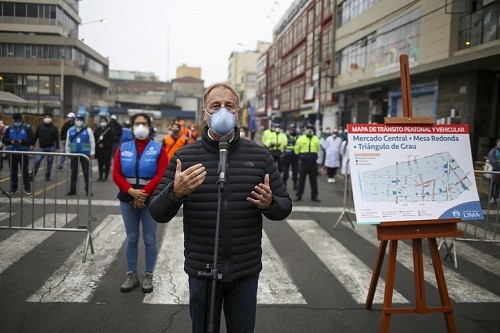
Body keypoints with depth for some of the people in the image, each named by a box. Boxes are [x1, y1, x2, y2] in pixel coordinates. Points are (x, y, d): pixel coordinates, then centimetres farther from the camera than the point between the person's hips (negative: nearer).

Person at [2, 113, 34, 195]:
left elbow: (32, 139, -7)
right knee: (13, 172, 9)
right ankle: (13, 189, 18)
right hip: (11, 153, 4)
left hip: (23, 153, -3)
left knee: (25, 171, -1)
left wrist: (22, 142, -19)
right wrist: (10, 141, -13)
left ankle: (27, 189, 5)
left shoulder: (27, 128, 0)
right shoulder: (9, 129, 11)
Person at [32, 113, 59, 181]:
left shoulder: (54, 128, 1)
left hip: (51, 148, 0)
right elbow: (35, 136, 7)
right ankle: (33, 175, 6)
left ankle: (47, 175, 16)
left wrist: (57, 148, -3)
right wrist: (32, 144, 2)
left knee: (49, 162, 5)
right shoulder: (39, 127, 4)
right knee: (37, 161, -5)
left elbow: (56, 139, 1)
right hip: (41, 147, 1)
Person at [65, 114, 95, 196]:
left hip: (85, 153, -2)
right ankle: (72, 190, 16)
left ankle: (88, 190, 9)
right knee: (73, 172, 8)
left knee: (86, 172, 2)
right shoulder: (70, 130, 7)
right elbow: (67, 143, 13)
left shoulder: (88, 130, -1)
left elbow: (92, 142, -1)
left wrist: (92, 153, -3)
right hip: (74, 154, 3)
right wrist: (67, 153, 12)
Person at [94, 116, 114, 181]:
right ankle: (100, 176, 15)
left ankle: (106, 177, 7)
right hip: (99, 149, 3)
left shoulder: (109, 130, -2)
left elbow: (112, 139, -10)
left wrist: (104, 145, -15)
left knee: (107, 163, -1)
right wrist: (98, 144, -8)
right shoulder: (97, 130, 10)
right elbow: (94, 138, 9)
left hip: (107, 149, -3)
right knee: (100, 163, 6)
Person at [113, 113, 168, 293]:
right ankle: (131, 275, 22)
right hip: (128, 199, 2)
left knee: (149, 240, 4)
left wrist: (144, 193, -17)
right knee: (131, 239, 11)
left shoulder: (158, 149, -2)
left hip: (150, 200, -2)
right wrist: (130, 191, -16)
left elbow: (161, 175, -11)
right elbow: (116, 174, -1)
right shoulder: (123, 148, 5)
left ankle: (148, 276, 17)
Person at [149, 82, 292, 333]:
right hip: (201, 270, 0)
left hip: (246, 271, 1)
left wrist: (270, 203, -20)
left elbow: (285, 207, 2)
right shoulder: (183, 157, -4)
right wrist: (175, 192, -25)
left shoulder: (260, 156, -2)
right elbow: (157, 214, -5)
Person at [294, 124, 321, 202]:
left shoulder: (316, 139, 7)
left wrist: (313, 155, 14)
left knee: (314, 180, 7)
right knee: (301, 179, 3)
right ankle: (298, 196, 11)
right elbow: (296, 150, 5)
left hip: (313, 163, 2)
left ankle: (314, 196, 15)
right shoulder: (301, 138, -1)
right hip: (303, 163, -2)